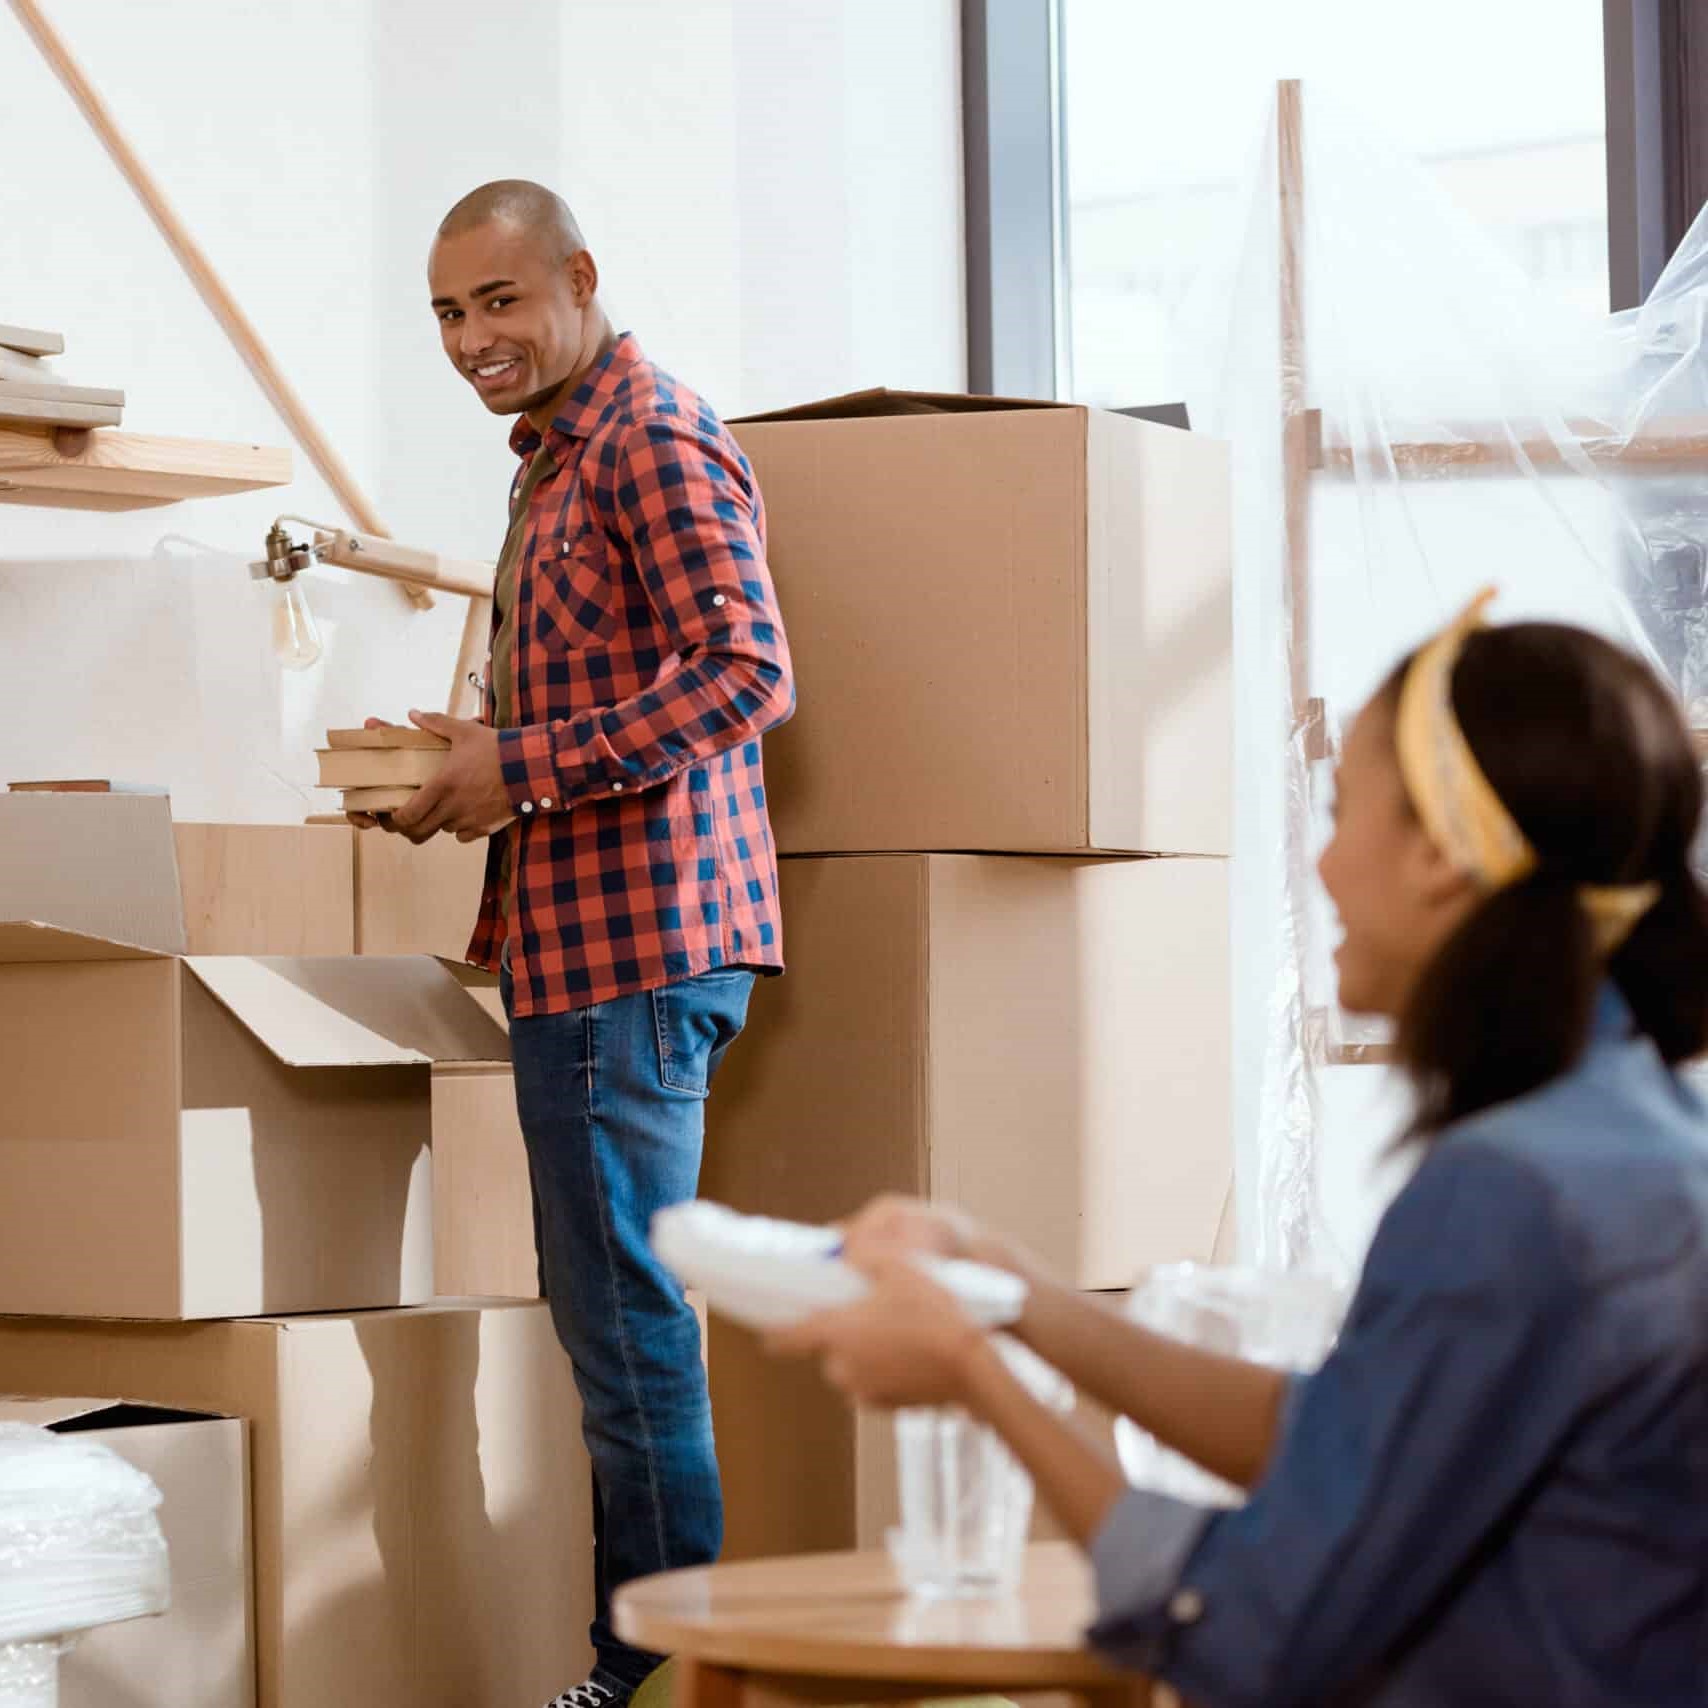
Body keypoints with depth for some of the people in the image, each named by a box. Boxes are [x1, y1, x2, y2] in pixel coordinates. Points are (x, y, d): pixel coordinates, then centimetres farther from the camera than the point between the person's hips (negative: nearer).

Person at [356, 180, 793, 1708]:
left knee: (625, 1315, -9)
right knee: (607, 1309, 12)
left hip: (634, 938, -11)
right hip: (583, 942, 11)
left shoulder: (654, 439, -10)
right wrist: (472, 770, 14)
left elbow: (745, 670, -21)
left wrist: (527, 768, -19)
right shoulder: (557, 458, 22)